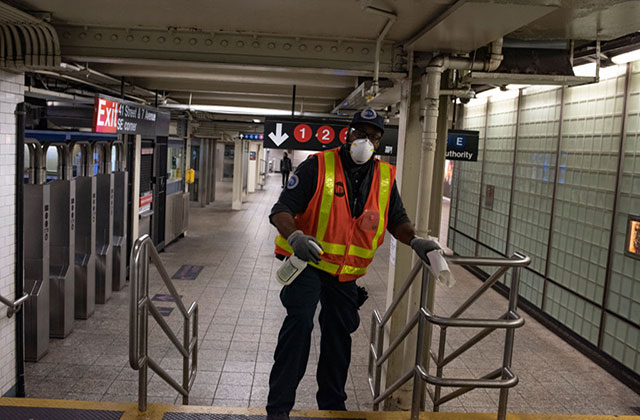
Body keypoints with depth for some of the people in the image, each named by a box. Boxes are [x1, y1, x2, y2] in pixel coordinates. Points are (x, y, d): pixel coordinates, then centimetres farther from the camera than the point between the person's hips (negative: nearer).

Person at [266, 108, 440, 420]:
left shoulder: (385, 177, 2)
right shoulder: (318, 166, -14)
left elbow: (397, 220, 11)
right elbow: (281, 210, -19)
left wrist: (415, 241, -10)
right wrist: (295, 236, -39)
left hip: (346, 272, 5)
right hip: (307, 264, -5)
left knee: (340, 333, 14)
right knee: (300, 320, -22)